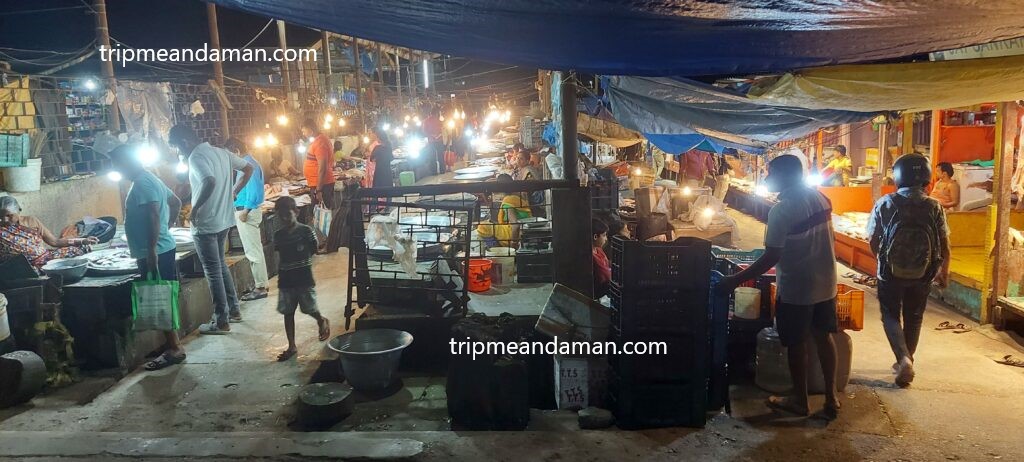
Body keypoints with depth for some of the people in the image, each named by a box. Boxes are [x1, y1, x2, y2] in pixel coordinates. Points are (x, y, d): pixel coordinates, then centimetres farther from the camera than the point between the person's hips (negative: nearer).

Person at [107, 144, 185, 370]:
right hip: (163, 249, 10)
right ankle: (171, 342, 22)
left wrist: (151, 250, -28)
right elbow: (176, 203, 26)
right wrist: (167, 228, 28)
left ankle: (174, 348, -1)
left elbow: (154, 215, -26)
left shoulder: (142, 184, -15)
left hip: (154, 253, -10)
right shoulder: (150, 179, 16)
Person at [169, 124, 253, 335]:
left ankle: (221, 322, 8)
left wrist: (195, 207, -22)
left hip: (206, 223, -9)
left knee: (213, 271, 0)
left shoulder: (196, 157, -17)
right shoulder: (220, 152, 9)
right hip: (223, 220, 9)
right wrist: (234, 192, 16)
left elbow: (210, 182, -34)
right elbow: (248, 169, 18)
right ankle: (234, 310, 28)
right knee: (221, 265, 22)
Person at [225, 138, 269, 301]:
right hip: (245, 211, 10)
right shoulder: (247, 163, 14)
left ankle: (260, 288, 0)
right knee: (253, 250, 15)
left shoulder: (249, 165, -17)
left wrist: (245, 211, -20)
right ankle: (260, 283, 24)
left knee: (253, 251, -5)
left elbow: (254, 191, -22)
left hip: (248, 212, -10)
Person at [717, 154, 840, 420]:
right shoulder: (821, 199, 2)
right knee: (824, 337, 16)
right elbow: (826, 239, 11)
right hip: (826, 282, 7)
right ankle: (831, 399, 24)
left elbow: (770, 258, -23)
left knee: (796, 344, 8)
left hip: (797, 288, -7)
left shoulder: (781, 211, -21)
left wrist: (735, 281, -20)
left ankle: (799, 401, 22)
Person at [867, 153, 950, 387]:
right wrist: (944, 271, 14)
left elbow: (873, 241, -3)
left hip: (891, 272, -2)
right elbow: (944, 245, -2)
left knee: (890, 315, 12)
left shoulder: (885, 203, -9)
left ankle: (903, 358, -8)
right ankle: (906, 362, 28)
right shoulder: (934, 207, -6)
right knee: (913, 318, 18)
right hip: (922, 275, 2)